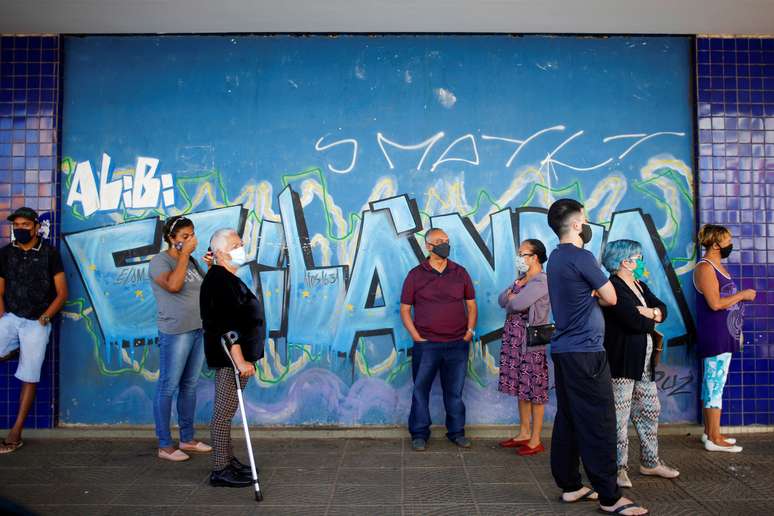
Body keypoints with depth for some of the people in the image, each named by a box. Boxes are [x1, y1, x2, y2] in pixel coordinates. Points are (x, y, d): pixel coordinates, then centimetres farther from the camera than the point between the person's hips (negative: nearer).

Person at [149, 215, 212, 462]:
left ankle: (187, 439, 23)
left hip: (199, 330, 7)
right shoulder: (160, 261, -7)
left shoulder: (191, 261, 15)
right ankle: (165, 445, 8)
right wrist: (185, 254, -17)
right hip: (175, 333, -7)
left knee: (190, 386, 13)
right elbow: (173, 285, -25)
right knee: (168, 387, -1)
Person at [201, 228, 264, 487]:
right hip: (230, 357, -10)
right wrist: (240, 360, -27)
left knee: (226, 412, 16)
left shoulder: (226, 278, 16)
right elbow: (226, 326, -25)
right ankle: (220, 470, 6)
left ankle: (229, 461, 26)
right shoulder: (220, 281, -17)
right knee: (224, 413, -3)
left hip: (233, 356, 10)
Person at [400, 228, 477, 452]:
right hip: (426, 345, -2)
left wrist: (469, 332, 3)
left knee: (454, 391, 11)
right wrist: (417, 337, -6)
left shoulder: (460, 273, 7)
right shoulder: (416, 274, 0)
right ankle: (419, 435, 17)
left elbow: (471, 305, 13)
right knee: (420, 389, 4)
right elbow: (405, 309, 2)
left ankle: (456, 432, 25)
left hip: (457, 344, 2)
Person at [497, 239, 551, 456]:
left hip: (532, 341, -9)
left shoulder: (541, 281, -14)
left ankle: (535, 440, 9)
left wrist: (512, 297, -2)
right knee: (521, 389, 15)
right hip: (514, 339, 9)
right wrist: (515, 289, -8)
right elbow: (502, 300, 10)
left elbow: (517, 303, -23)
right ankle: (524, 433, 26)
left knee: (534, 391, 0)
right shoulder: (521, 279, 16)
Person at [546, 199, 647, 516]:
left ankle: (570, 485, 20)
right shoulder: (581, 257, -14)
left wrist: (588, 296, 2)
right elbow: (610, 298, -6)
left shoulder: (556, 257, 14)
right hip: (585, 352, -9)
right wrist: (594, 297, 13)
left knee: (568, 420, 12)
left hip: (564, 349, 9)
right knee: (599, 423, -3)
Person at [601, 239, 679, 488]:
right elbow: (634, 321, -23)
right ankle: (618, 468, 8)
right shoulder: (613, 288, -15)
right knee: (619, 416, -2)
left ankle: (650, 462, 32)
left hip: (645, 362, 10)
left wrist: (649, 313, -13)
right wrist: (652, 320, -4)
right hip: (622, 363, -10)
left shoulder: (640, 286, 15)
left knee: (650, 411, 17)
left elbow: (662, 309, 8)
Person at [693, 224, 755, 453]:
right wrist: (743, 294, -9)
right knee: (715, 384, -6)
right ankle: (714, 438, 0)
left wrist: (736, 330, 16)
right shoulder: (704, 267, -13)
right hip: (714, 335, -10)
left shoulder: (719, 265, 16)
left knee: (712, 382, 12)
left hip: (724, 334, 10)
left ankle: (709, 432, 20)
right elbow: (715, 303, -21)